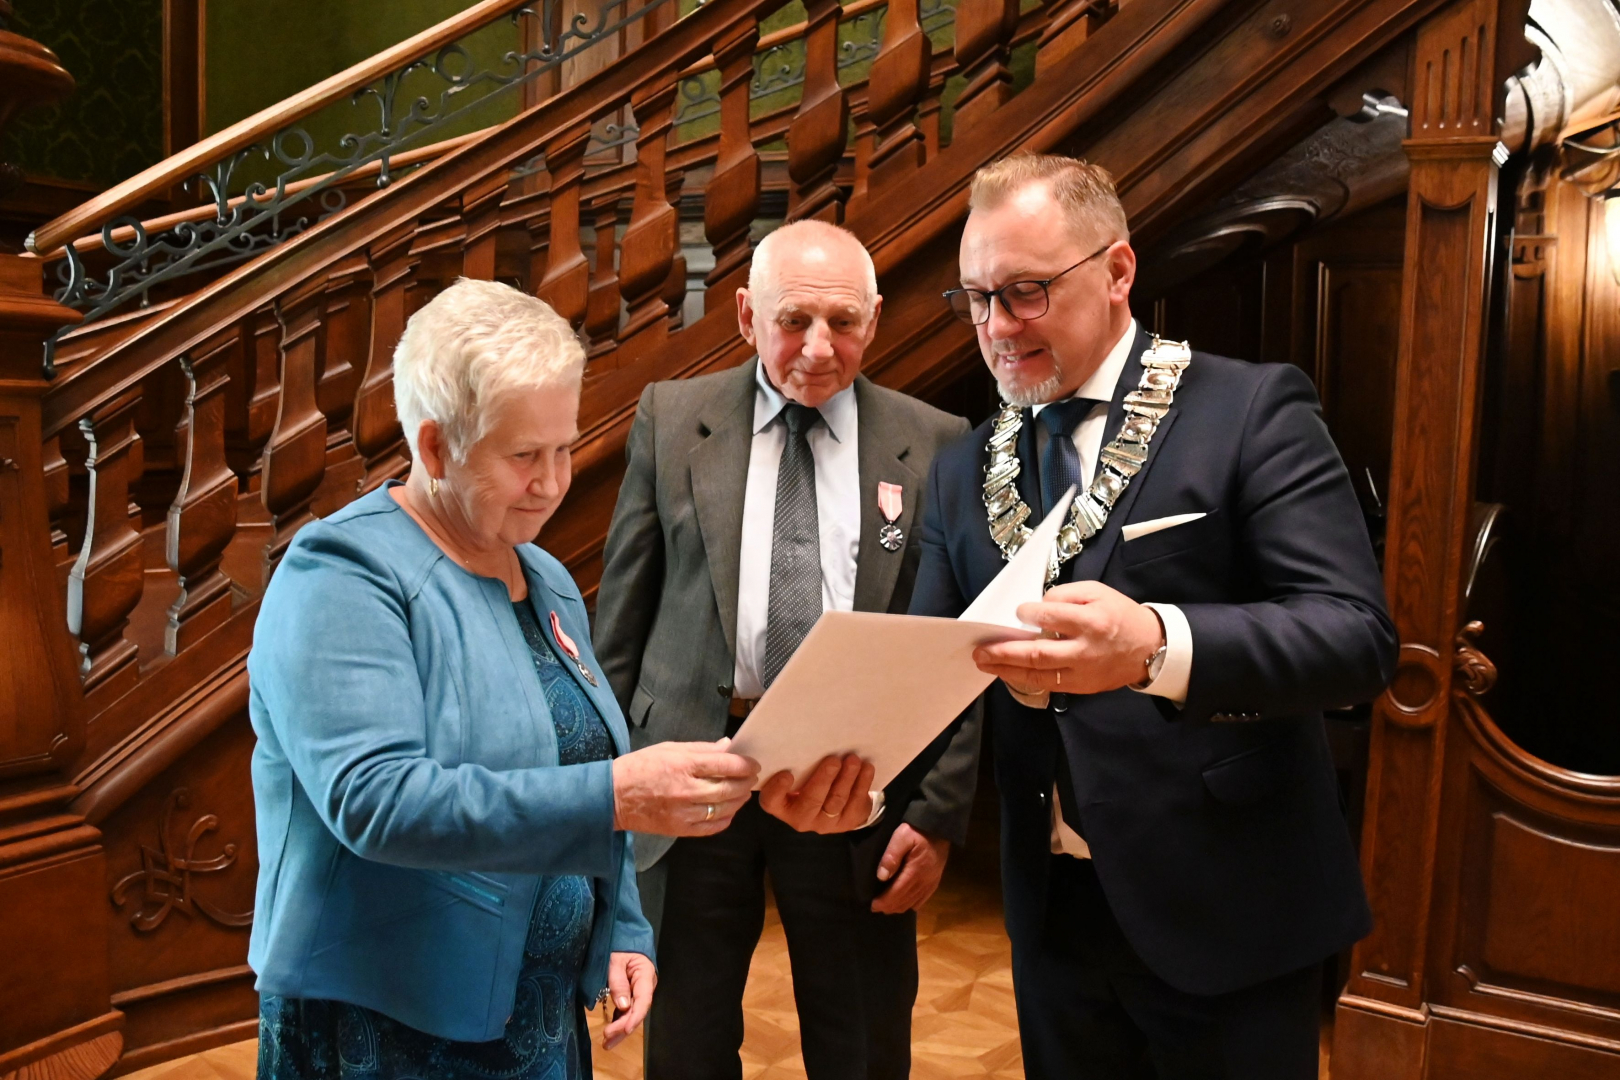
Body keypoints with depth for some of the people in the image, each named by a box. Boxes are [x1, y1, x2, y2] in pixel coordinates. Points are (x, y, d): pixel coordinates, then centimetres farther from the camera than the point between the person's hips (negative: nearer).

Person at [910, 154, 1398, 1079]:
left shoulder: (1252, 410, -9)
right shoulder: (965, 471, 6)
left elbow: (1357, 633, -18)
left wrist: (1156, 644, -36)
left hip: (1227, 911, -4)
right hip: (1054, 914, 5)